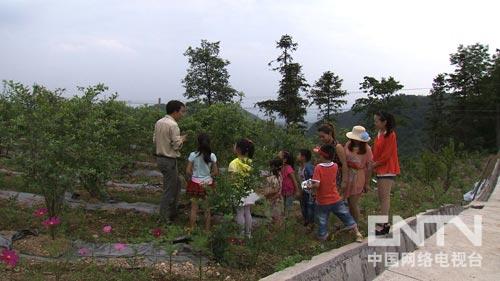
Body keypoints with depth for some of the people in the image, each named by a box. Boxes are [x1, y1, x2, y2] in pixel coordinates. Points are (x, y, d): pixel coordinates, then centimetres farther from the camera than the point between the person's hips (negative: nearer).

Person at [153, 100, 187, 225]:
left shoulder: (159, 122, 6)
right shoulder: (173, 125, -20)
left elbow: (155, 140, 13)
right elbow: (176, 145, -20)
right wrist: (182, 139, 0)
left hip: (160, 158, 9)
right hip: (169, 160, -9)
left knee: (176, 184, 22)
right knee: (170, 189, 3)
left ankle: (172, 211, 30)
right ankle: (165, 217, 14)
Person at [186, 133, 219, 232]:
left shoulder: (193, 155, -12)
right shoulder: (212, 156, -10)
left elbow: (188, 171, -9)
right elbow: (216, 172, -6)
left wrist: (192, 177, 9)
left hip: (195, 183, 0)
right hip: (208, 183, 1)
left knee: (194, 208, 11)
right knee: (207, 209, 13)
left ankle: (192, 229, 18)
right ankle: (207, 229, 21)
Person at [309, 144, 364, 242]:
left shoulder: (318, 167, -20)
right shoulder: (335, 166, -7)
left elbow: (316, 184, -27)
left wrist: (310, 186, -7)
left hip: (322, 202, -3)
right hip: (336, 200, 3)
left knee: (322, 222, 12)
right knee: (347, 217, 18)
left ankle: (323, 236, 22)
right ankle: (357, 233, 26)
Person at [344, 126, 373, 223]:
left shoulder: (366, 149, -13)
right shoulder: (348, 145, -5)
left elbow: (369, 167, -7)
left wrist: (367, 183, -4)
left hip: (359, 178, -4)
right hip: (348, 176, 4)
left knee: (353, 203, -1)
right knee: (349, 202, 13)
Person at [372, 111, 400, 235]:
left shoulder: (390, 135, -15)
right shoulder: (380, 134, 12)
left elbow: (386, 156, -17)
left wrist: (374, 165, -10)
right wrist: (373, 163, 2)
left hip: (387, 170, -9)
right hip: (381, 169, 9)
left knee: (384, 197, -6)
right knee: (382, 197, 13)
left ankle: (381, 225, -2)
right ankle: (385, 223, 22)